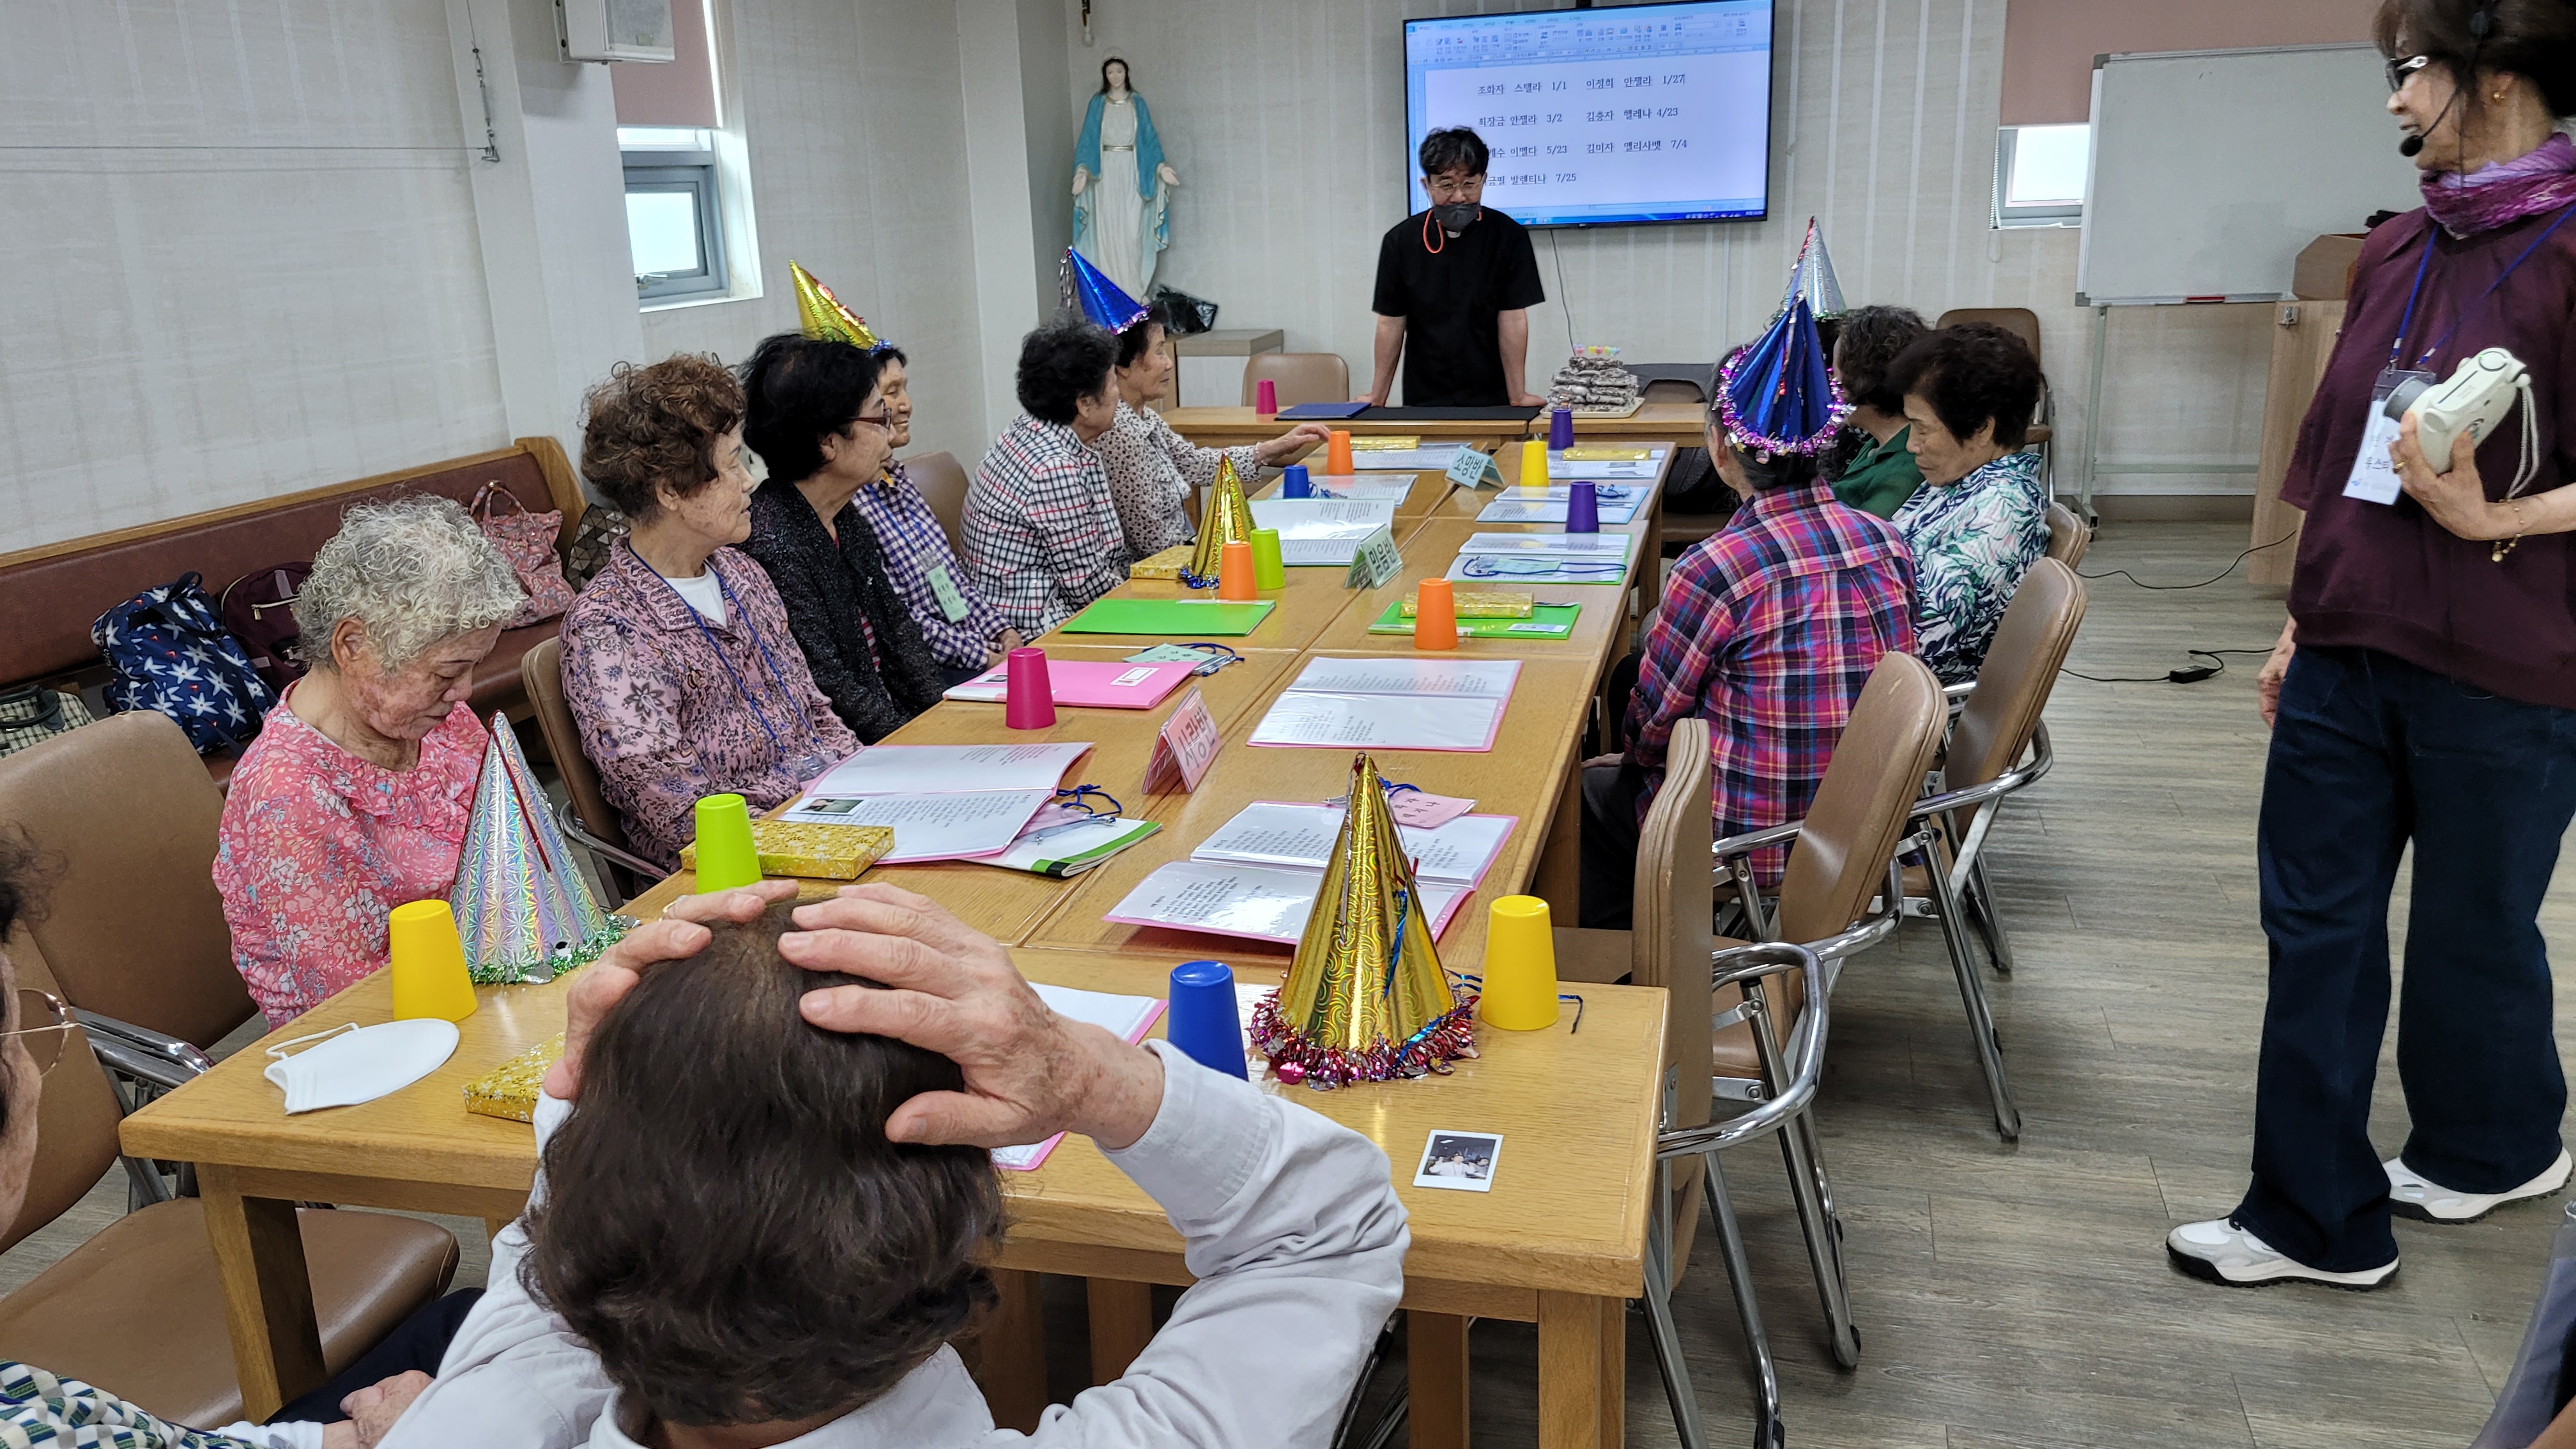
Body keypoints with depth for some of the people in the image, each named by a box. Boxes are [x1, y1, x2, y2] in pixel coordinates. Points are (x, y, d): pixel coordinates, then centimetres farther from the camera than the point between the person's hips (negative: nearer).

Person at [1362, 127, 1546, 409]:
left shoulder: (1508, 236, -5)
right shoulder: (1400, 240, 0)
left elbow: (1512, 320, -7)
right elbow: (1391, 323, 3)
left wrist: (1517, 396, -11)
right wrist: (1378, 397, 0)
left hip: (1491, 399, -1)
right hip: (1423, 400, 1)